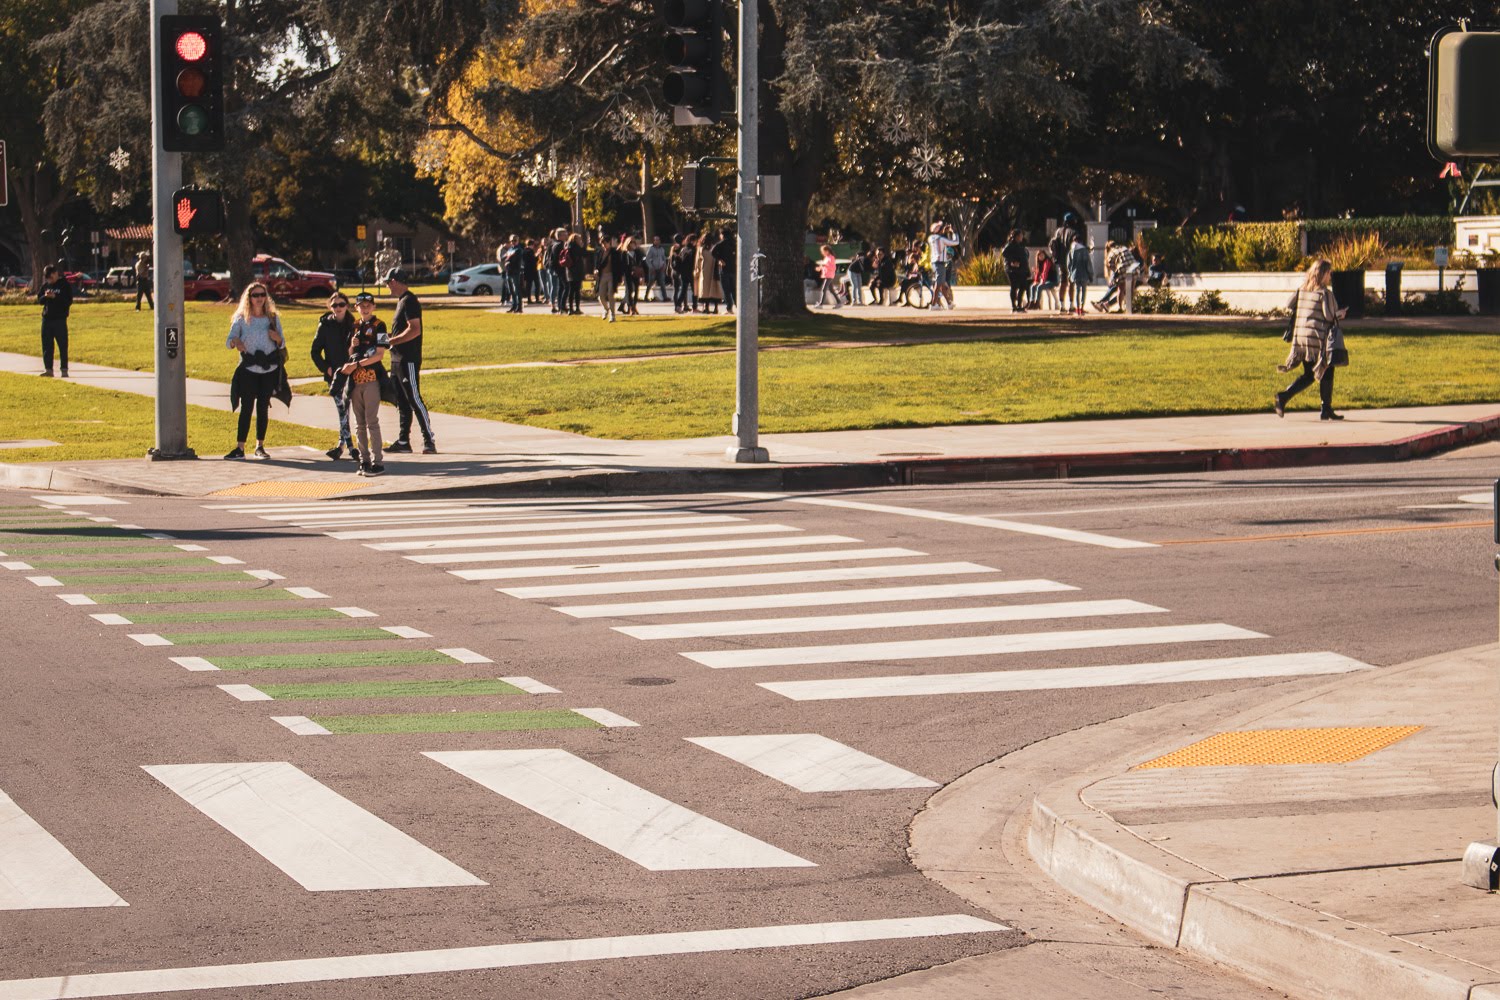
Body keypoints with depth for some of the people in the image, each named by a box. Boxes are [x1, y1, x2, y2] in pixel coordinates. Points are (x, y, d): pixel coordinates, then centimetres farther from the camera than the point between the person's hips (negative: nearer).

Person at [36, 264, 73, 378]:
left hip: (60, 319, -5)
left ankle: (64, 370, 0)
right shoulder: (45, 285, 11)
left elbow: (68, 301, -9)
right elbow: (39, 299, 12)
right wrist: (45, 296, -10)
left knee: (63, 345, -3)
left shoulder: (65, 285, -4)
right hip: (46, 318, 5)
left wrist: (55, 297, -19)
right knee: (47, 345, 5)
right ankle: (48, 369, 10)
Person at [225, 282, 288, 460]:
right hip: (248, 370, -2)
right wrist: (235, 342, -28)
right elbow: (228, 340, -5)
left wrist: (277, 337, -13)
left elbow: (282, 344, 10)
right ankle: (240, 447, -10)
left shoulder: (273, 318, 8)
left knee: (263, 408, 4)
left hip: (269, 370, 2)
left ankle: (260, 446, 11)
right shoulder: (241, 319, 2)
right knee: (246, 407, -8)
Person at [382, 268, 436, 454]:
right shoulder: (402, 301, 17)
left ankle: (429, 441, -8)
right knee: (402, 402, 12)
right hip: (399, 360, 10)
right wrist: (390, 338, 10)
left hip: (409, 360, -10)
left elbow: (415, 330, -23)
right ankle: (403, 441, 17)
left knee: (414, 400, -9)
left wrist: (392, 341, -18)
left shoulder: (409, 301, -14)